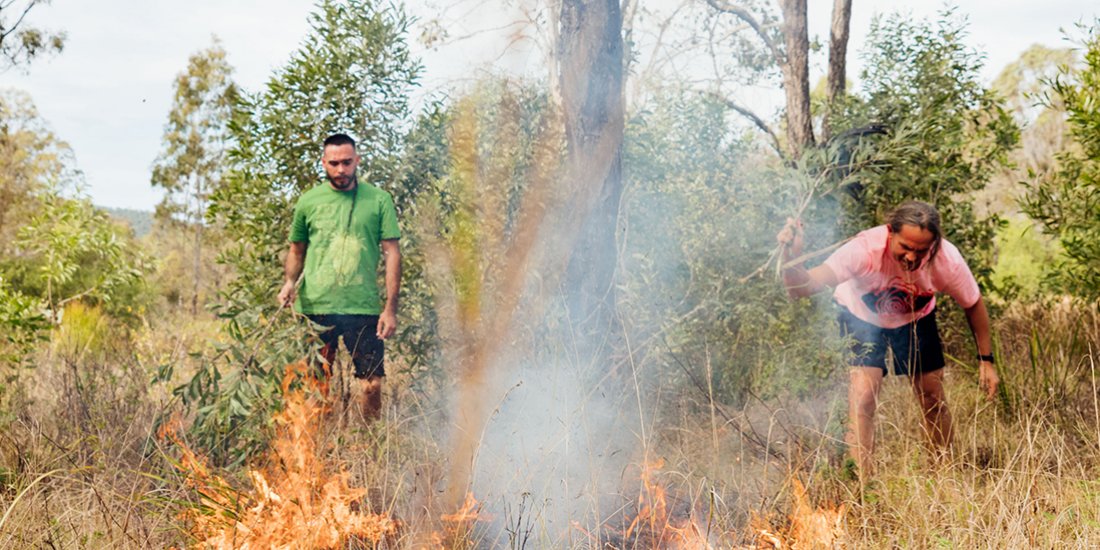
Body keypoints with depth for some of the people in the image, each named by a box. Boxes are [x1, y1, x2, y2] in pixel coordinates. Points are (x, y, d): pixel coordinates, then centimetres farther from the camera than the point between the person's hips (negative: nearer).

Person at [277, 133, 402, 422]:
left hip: (364, 308, -1)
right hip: (316, 307, 1)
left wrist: (390, 308, -4)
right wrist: (289, 282, -2)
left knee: (371, 384, 0)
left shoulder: (379, 200, 3)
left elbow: (392, 252, 2)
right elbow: (297, 249, 18)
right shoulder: (308, 201, 8)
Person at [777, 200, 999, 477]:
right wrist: (791, 256, -72)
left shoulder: (948, 261, -32)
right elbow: (802, 287, -52)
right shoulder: (865, 249, -42)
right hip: (861, 316, -3)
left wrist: (986, 360, -6)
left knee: (934, 400, 8)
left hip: (915, 319, 3)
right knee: (862, 399, -19)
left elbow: (974, 306, -10)